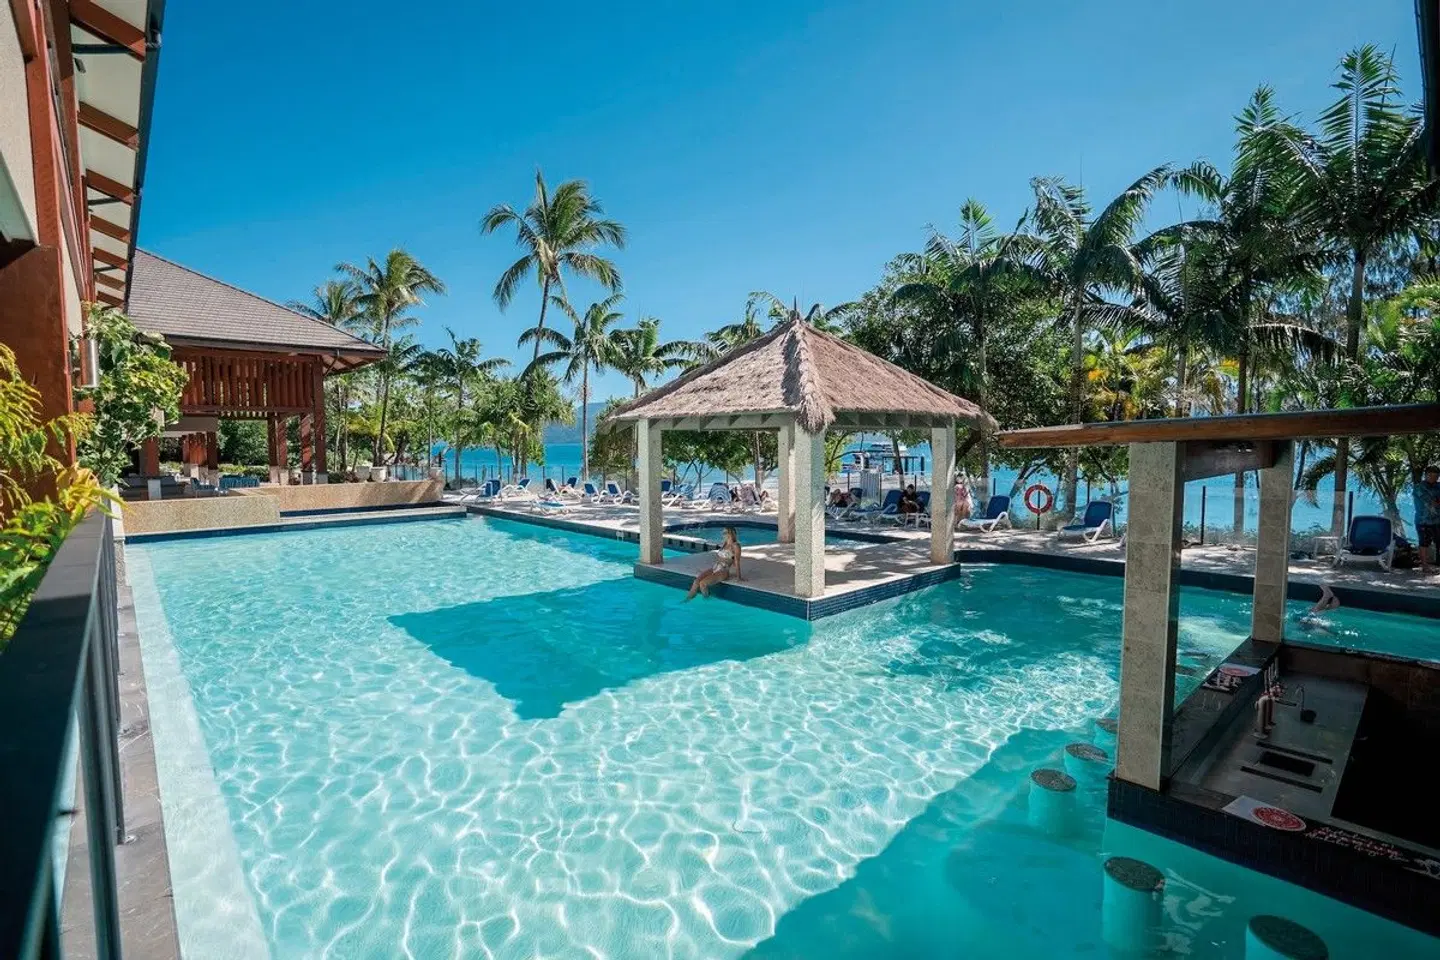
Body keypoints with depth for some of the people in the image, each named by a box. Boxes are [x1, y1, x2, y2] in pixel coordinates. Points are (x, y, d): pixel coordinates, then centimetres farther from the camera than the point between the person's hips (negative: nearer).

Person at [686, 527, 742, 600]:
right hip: (714, 568, 7)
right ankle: (688, 599, -9)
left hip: (723, 571, -7)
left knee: (703, 583, -25)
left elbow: (737, 562, -10)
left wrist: (738, 577, -10)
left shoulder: (735, 546, -8)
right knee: (696, 581, -16)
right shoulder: (724, 544, 16)